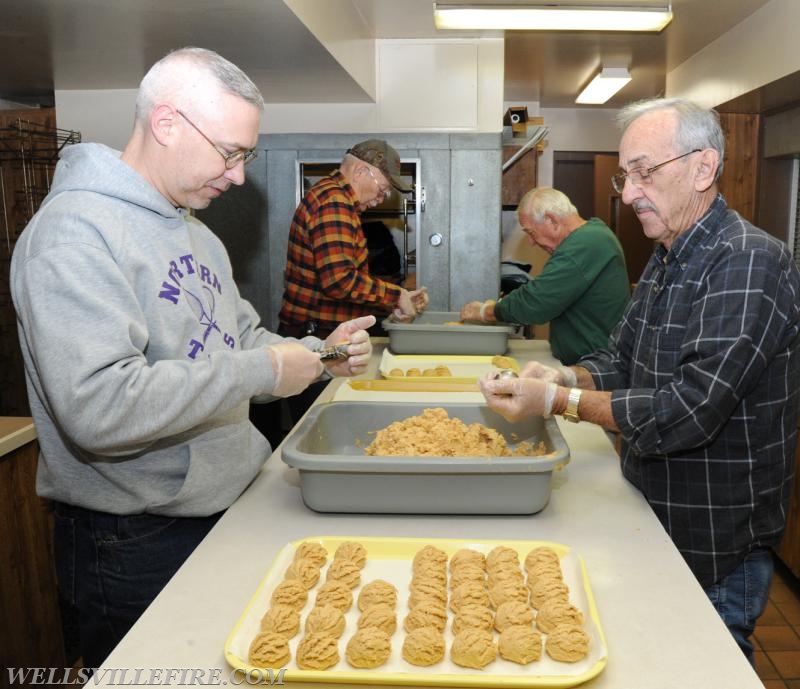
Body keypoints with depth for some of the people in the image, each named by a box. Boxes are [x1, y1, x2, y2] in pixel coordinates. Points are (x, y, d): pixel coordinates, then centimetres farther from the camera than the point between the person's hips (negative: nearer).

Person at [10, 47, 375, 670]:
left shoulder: (196, 232, 10)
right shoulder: (74, 232, -21)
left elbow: (240, 340, 17)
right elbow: (97, 408, -31)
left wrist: (320, 355, -1)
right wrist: (262, 370, -25)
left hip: (231, 508, 9)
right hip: (136, 544, -8)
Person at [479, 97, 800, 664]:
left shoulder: (749, 263, -22)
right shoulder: (667, 259, 8)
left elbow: (689, 411, -28)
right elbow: (622, 357, 10)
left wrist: (558, 401, -25)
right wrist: (569, 378, -11)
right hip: (654, 521, 8)